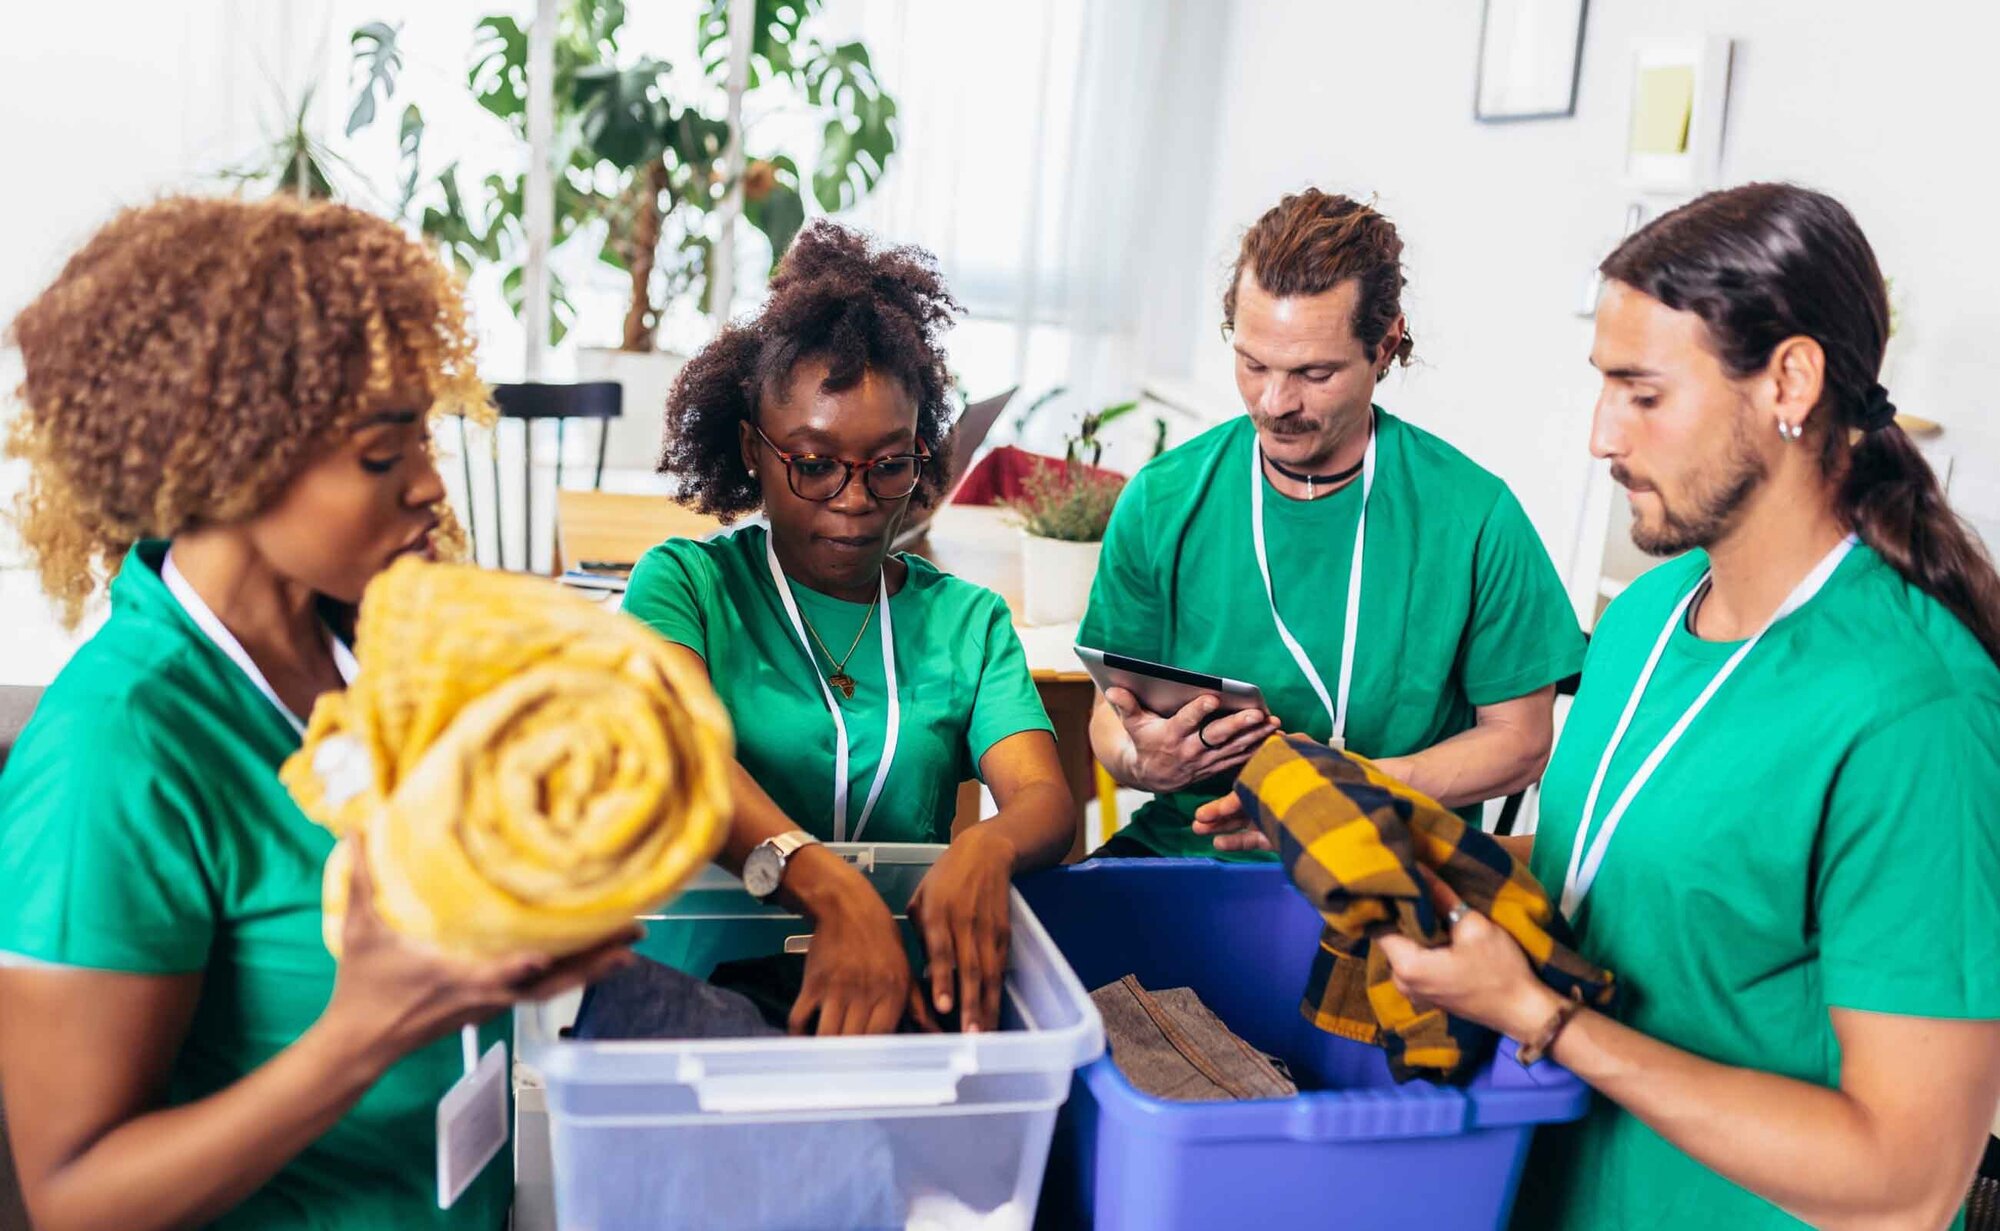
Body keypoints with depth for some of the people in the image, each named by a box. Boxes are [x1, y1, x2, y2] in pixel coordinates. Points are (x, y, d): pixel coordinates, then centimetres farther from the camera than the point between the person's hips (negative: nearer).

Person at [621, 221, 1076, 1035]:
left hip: (910, 971, 1)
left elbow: (1047, 799, -2)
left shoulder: (967, 621, 13)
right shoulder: (685, 584, 5)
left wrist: (986, 849, -28)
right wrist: (832, 890, -35)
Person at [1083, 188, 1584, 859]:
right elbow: (1114, 711, 8)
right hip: (1183, 850, 2)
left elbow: (1520, 739, 0)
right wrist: (1144, 761, -17)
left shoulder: (1474, 516, -6)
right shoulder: (1162, 501, 0)